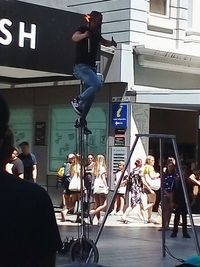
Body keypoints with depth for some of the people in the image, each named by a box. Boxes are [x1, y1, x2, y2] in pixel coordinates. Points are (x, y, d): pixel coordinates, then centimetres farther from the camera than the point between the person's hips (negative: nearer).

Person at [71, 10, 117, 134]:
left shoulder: (96, 34, 14)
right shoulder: (83, 29, -8)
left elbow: (104, 42, 34)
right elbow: (74, 37, -30)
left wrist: (112, 43, 12)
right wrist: (84, 35, -52)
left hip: (91, 67, 9)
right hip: (81, 66, -8)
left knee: (91, 96, 9)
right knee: (97, 84, -29)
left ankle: (82, 121, 19)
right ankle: (77, 101, -15)